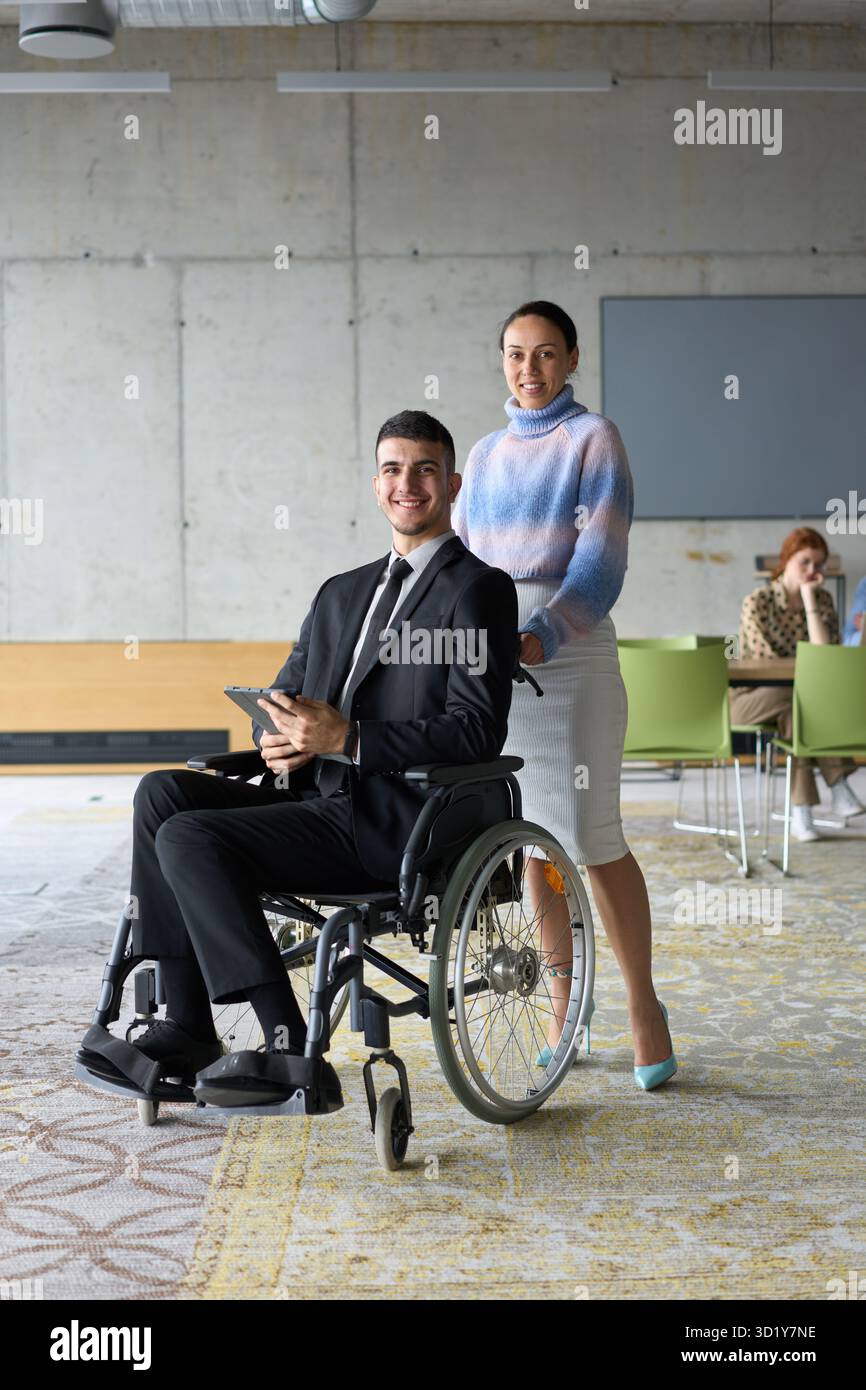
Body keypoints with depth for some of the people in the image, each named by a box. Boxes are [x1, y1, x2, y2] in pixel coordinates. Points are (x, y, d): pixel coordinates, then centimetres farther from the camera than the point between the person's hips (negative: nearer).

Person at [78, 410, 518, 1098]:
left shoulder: (479, 589, -3)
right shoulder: (343, 592, 22)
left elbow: (479, 731, -13)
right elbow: (286, 691, 24)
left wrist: (347, 739, -20)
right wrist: (280, 742, -1)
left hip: (393, 822, -8)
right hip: (318, 797, 8)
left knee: (190, 837, -21)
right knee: (163, 791, -11)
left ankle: (290, 1044, -15)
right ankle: (185, 1027, -12)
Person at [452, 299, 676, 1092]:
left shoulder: (593, 439, -1)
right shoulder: (486, 454, 16)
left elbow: (601, 559, -13)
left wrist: (540, 638, -27)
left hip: (566, 657, -5)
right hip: (492, 659, 5)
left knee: (592, 837, -7)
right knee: (529, 833, 9)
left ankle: (644, 1006, 6)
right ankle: (560, 994, 21)